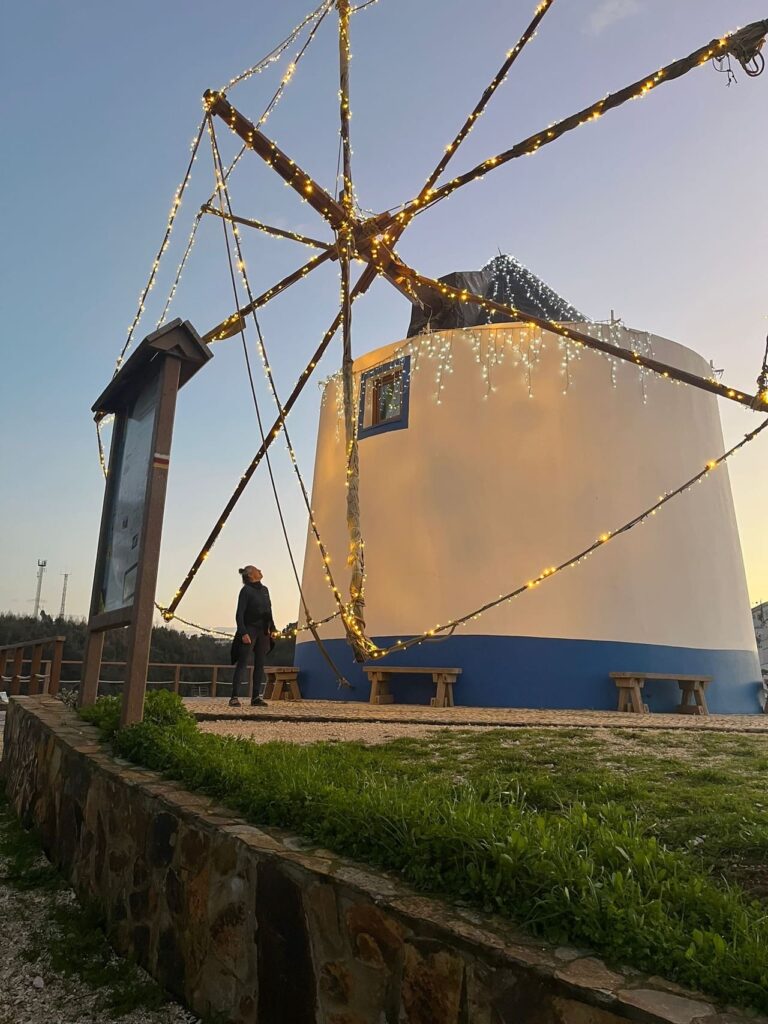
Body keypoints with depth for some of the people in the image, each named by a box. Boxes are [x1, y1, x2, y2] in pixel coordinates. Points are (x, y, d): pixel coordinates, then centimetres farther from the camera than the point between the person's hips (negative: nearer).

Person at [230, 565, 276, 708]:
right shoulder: (246, 590, -6)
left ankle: (256, 696, 9)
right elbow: (239, 614, -10)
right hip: (249, 630, -6)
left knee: (260, 664, 5)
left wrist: (271, 628, 10)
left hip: (263, 632, 7)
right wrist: (243, 632, -19)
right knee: (242, 663, -6)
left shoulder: (264, 590, 14)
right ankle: (235, 697, -6)